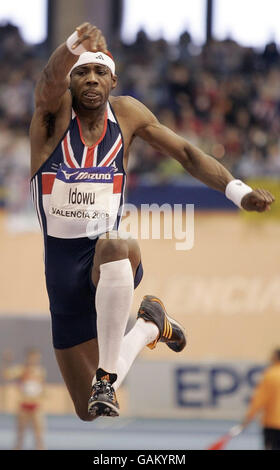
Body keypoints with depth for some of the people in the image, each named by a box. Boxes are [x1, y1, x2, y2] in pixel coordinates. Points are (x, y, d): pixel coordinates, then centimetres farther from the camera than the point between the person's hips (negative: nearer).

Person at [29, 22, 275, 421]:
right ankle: (150, 326, 36)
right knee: (90, 414, 5)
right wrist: (74, 46, -55)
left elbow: (187, 153, 6)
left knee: (116, 247, -43)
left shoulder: (127, 113, 1)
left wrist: (238, 191, -10)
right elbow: (50, 80, -31)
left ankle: (106, 379, -34)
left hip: (107, 247, 0)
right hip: (61, 259, 0)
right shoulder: (55, 109, -8)